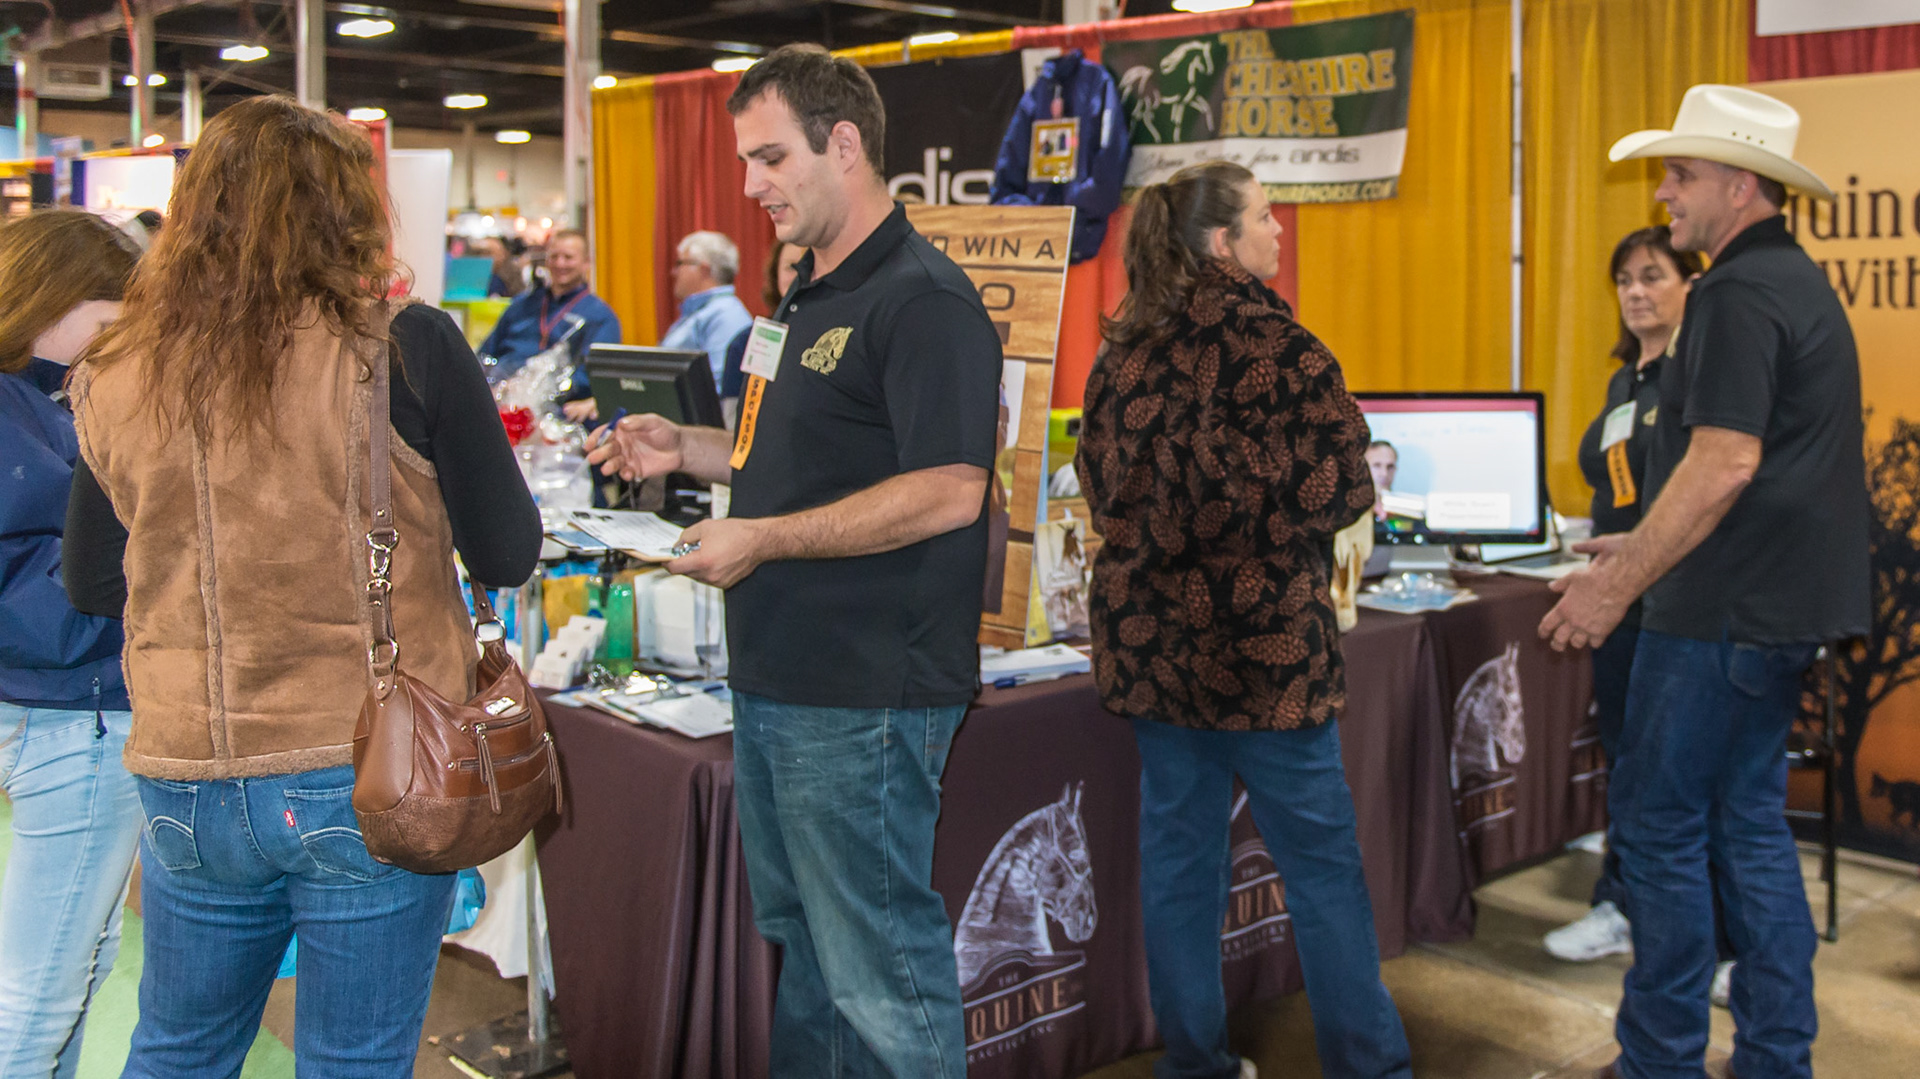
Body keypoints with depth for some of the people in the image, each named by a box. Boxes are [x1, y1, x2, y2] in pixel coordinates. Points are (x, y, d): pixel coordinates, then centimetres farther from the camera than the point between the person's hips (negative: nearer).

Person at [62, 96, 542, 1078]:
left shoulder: (116, 378, 0)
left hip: (185, 780, 4)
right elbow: (508, 555, -6)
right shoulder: (406, 349, -12)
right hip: (373, 776, -4)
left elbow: (91, 583, 11)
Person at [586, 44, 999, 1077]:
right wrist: (682, 447, 12)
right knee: (797, 936, 21)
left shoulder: (922, 300, -16)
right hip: (778, 681, 10)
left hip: (864, 695, -10)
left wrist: (760, 540, -20)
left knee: (878, 970, 1)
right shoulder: (811, 295, 16)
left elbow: (945, 490, -24)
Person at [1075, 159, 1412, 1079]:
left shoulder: (1123, 350, 6)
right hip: (1257, 640, -6)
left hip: (1145, 637, 6)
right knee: (1321, 862, 5)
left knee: (1178, 854, 13)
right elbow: (1334, 489, -12)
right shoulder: (1271, 344, -10)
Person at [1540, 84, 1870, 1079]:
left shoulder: (1738, 294, -16)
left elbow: (1725, 464, -24)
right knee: (1749, 823, 15)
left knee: (1658, 824, -1)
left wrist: (1617, 586, -20)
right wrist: (1645, 546, 23)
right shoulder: (1798, 283, 16)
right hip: (1778, 605, 10)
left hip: (1723, 615, -10)